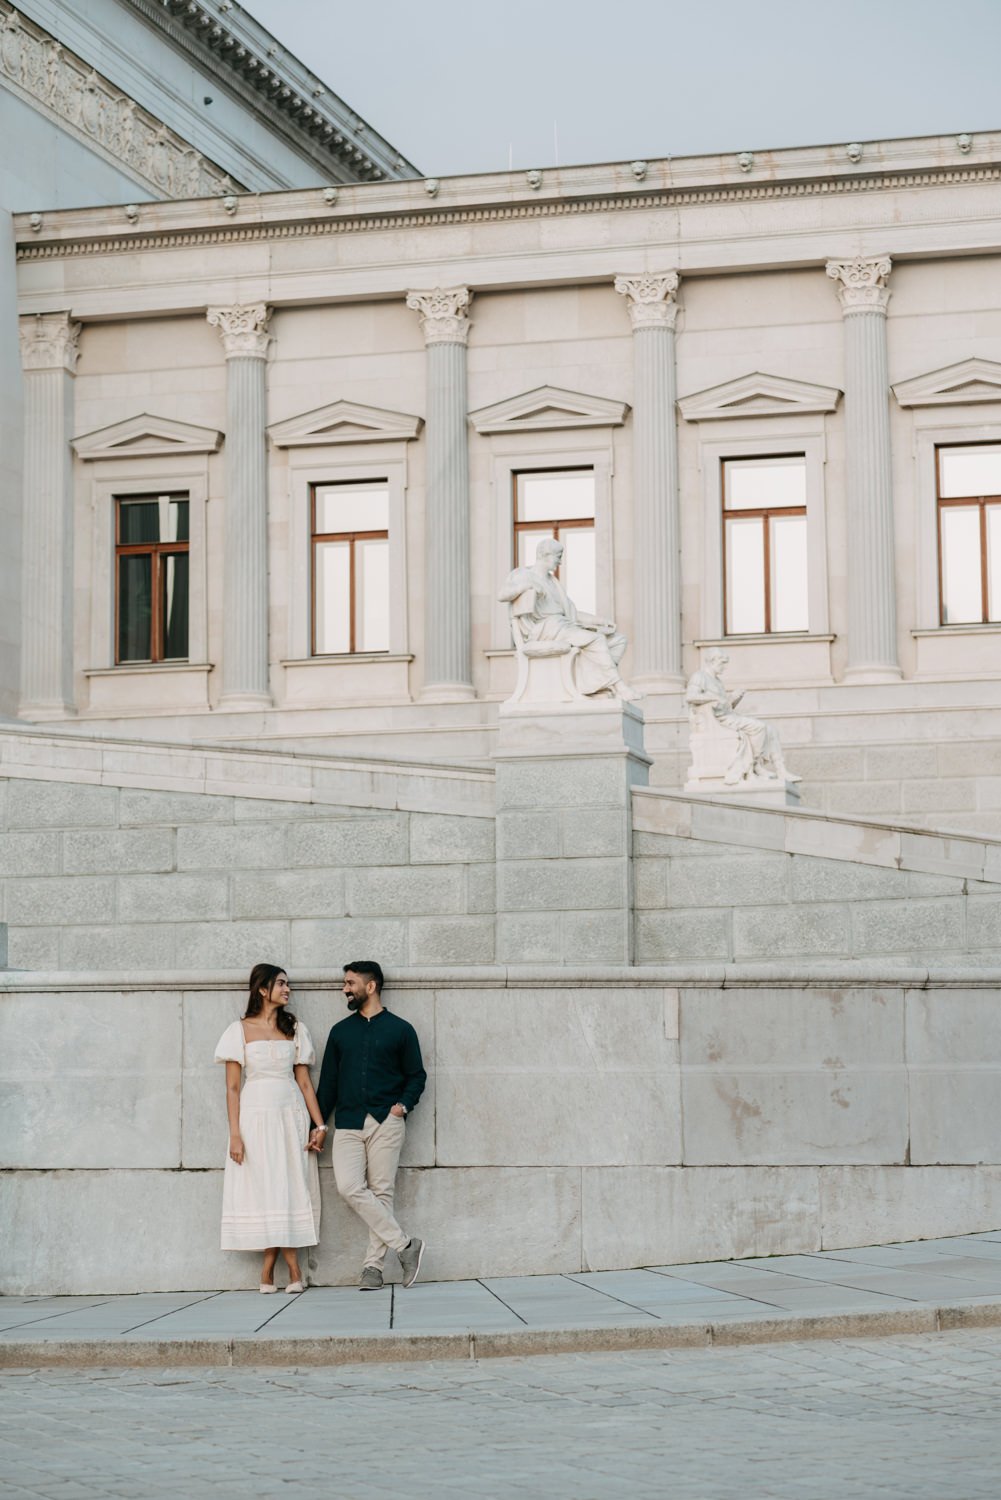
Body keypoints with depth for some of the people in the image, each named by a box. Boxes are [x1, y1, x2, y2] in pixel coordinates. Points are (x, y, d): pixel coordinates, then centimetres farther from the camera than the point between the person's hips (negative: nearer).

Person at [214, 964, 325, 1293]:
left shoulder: (294, 1029, 10)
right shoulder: (241, 1030, 1)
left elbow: (304, 1081, 8)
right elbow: (232, 1087, -1)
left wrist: (320, 1125, 0)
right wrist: (235, 1134, -9)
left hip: (290, 1117, 2)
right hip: (255, 1115, -2)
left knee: (289, 1188, -3)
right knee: (264, 1189, -3)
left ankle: (269, 1269, 1)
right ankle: (293, 1269, 3)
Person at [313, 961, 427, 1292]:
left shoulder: (400, 1030, 6)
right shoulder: (340, 1031, 15)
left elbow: (416, 1075, 9)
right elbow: (328, 1080, 16)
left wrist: (404, 1104, -8)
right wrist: (320, 1123, 10)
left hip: (385, 1122, -3)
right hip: (348, 1124, 3)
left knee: (381, 1191, -5)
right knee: (349, 1187, -15)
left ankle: (373, 1265, 2)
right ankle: (405, 1245, -8)